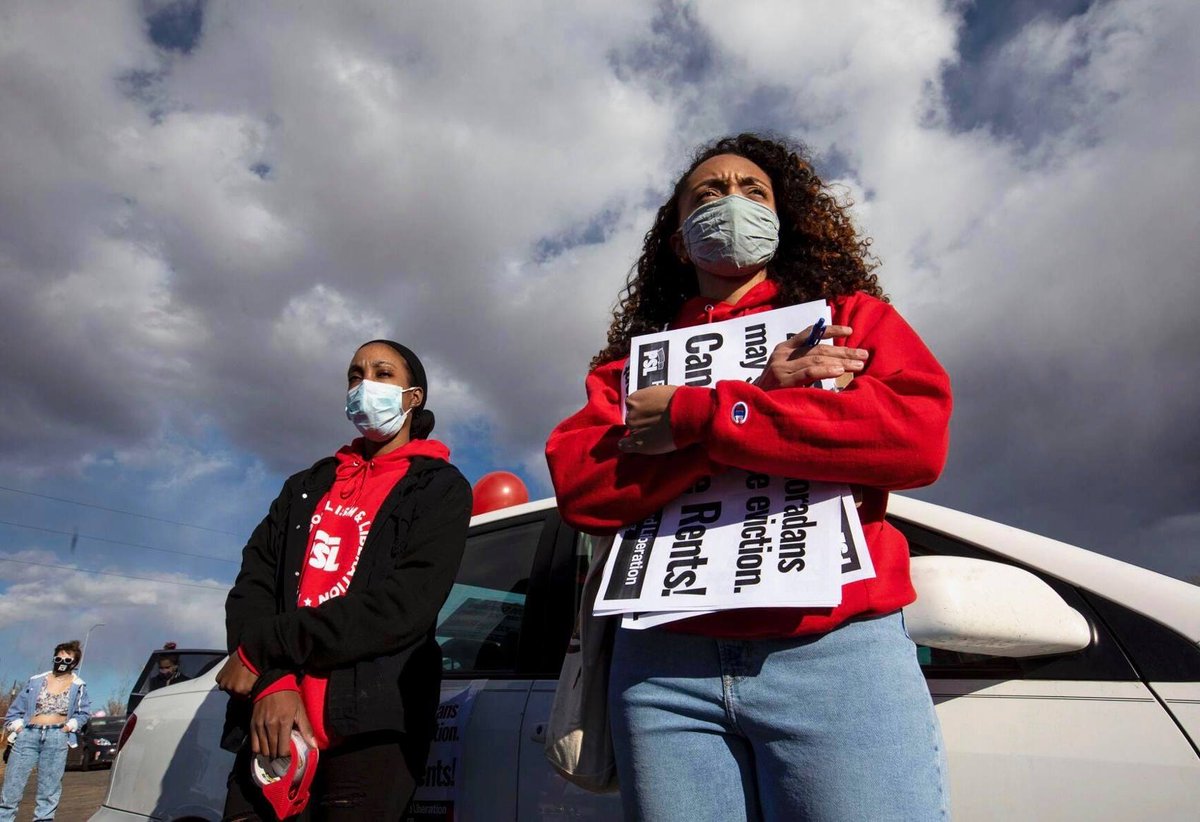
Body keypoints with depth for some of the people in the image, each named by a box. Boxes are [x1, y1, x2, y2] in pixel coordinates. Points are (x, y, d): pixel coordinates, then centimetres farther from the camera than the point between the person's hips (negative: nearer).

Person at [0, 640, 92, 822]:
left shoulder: (78, 686, 5)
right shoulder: (36, 681, 8)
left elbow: (84, 712, 12)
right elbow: (16, 707, 14)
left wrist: (72, 724, -4)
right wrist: (15, 725, 1)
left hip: (57, 738, -1)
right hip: (28, 735, 1)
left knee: (49, 789, 4)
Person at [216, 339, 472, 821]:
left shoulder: (440, 489, 1)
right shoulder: (307, 486, 18)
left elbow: (402, 607, -13)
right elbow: (252, 586, 6)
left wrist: (263, 650, -11)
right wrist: (272, 681, -12)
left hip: (373, 726, -4)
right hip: (274, 722, 4)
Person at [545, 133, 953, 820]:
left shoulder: (852, 317, 13)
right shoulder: (636, 357, 15)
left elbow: (920, 437, -7)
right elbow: (578, 487, -2)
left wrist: (696, 416, -9)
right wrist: (762, 395, -9)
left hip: (840, 653, -1)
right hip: (665, 664, 2)